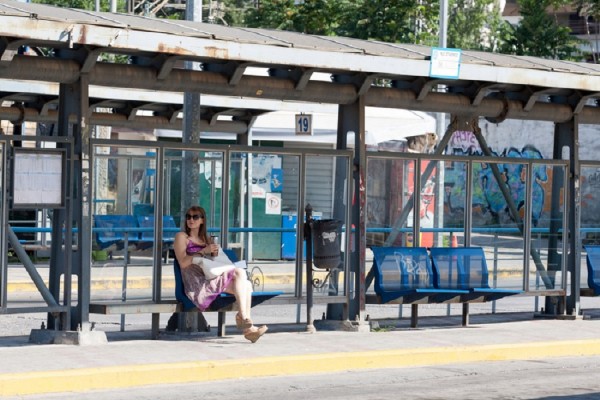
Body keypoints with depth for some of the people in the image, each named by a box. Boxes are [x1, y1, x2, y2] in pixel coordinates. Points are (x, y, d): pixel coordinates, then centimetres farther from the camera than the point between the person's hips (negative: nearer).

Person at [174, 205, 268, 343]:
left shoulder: (205, 239, 28)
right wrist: (204, 251, -12)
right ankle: (243, 315, -28)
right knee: (240, 272, -22)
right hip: (196, 283, -7)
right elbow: (183, 263, -7)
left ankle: (248, 328, -24)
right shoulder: (182, 236, 8)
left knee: (246, 285, -16)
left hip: (210, 278, 7)